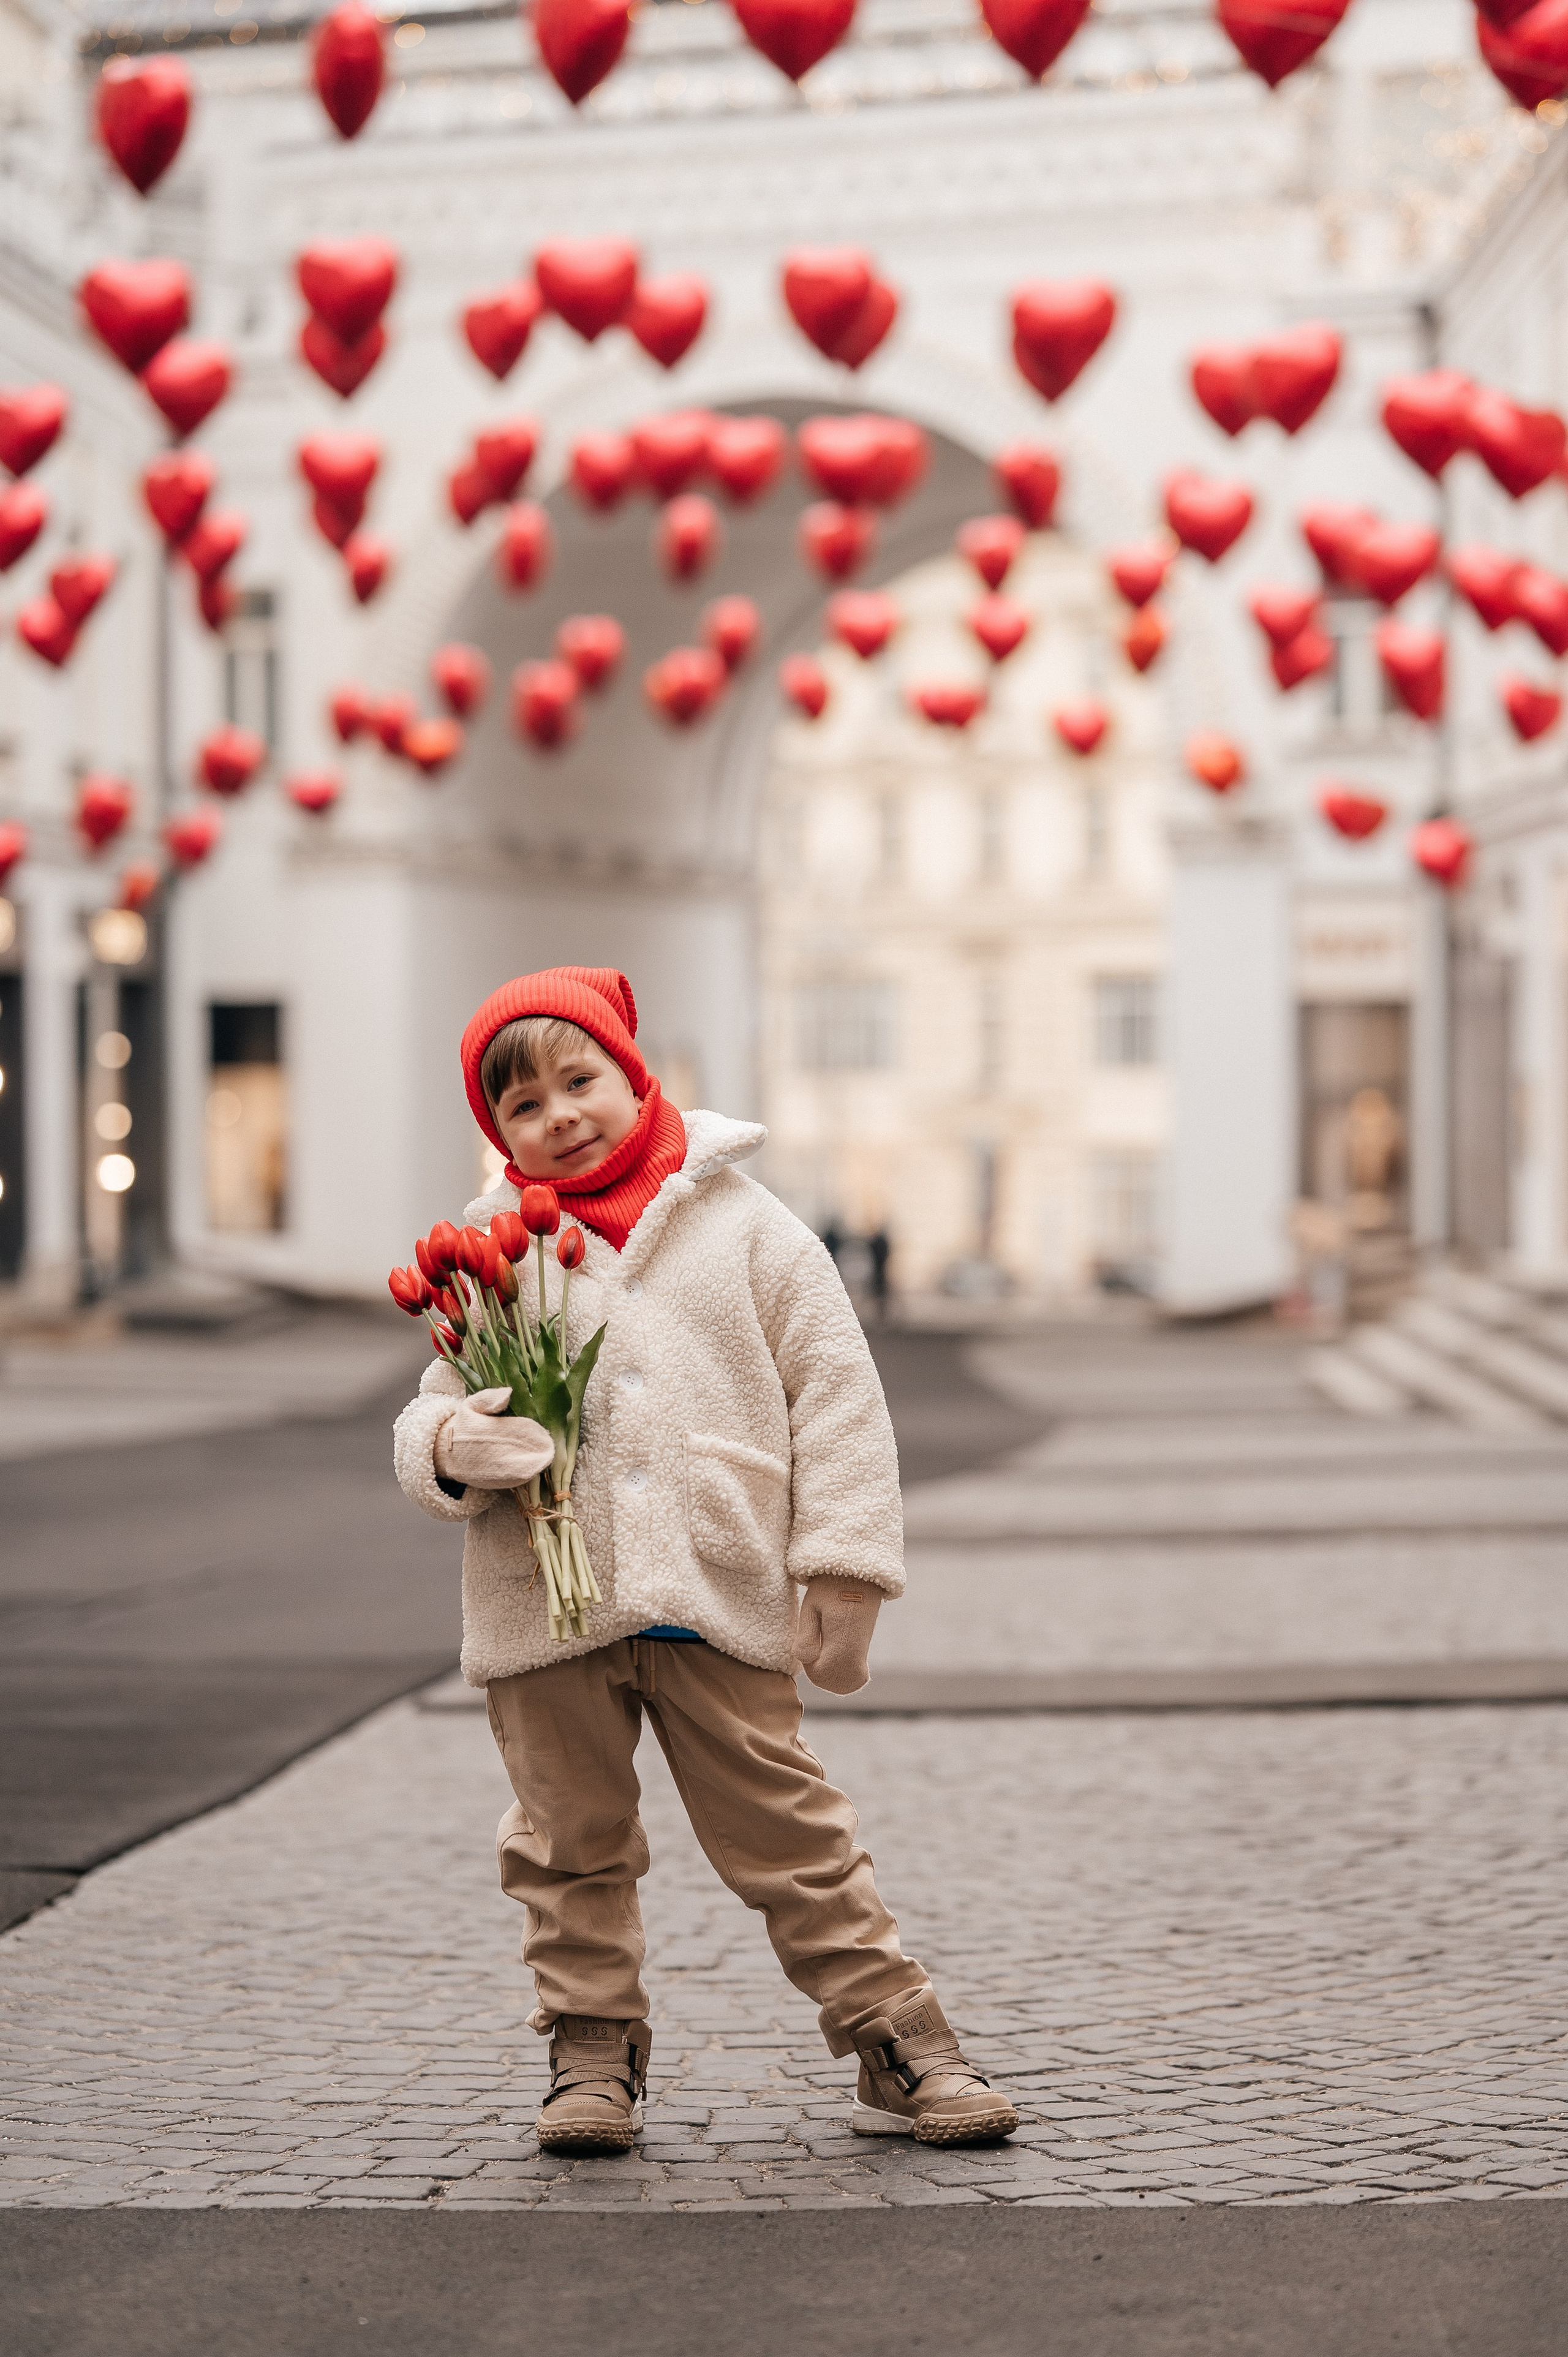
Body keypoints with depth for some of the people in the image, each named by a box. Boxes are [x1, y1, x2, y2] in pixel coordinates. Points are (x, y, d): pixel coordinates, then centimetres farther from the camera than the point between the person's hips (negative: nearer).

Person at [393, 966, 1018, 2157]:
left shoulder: (743, 1224, 2)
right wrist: (454, 1446, -15)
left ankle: (899, 2039, 13)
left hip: (721, 1602, -2)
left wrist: (843, 1565, -3)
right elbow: (434, 1408, 10)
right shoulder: (487, 1252, 6)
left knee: (789, 1832, 3)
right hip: (543, 1606, 2)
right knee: (572, 1846, 11)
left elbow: (835, 1393, 2)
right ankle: (594, 2048, 26)